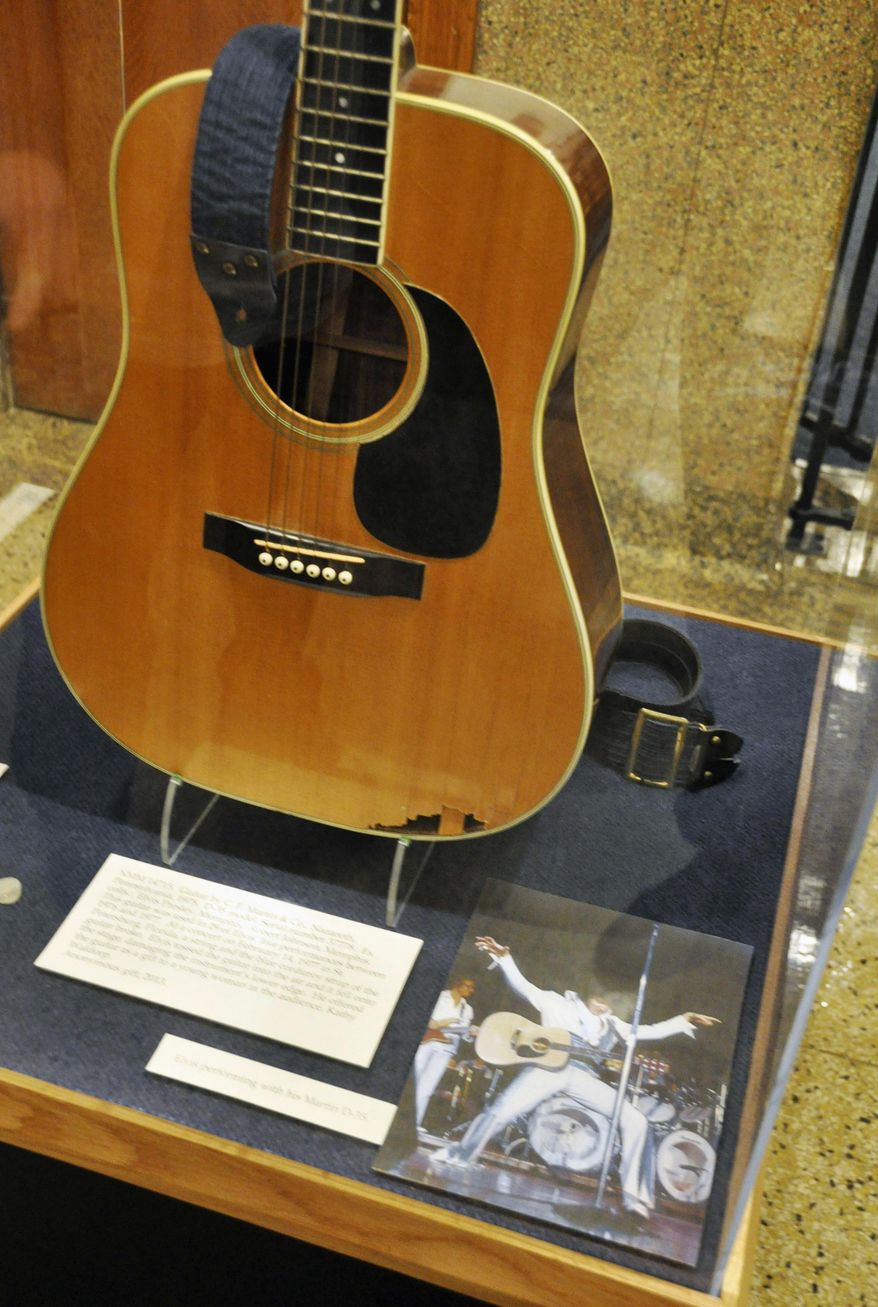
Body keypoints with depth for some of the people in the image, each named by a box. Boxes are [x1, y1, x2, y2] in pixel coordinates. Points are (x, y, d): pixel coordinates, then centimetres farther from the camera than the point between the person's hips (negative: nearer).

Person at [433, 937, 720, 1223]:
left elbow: (649, 1031, 22)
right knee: (499, 1112, -20)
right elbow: (521, 985, 11)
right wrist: (504, 957, -3)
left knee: (636, 1121, -13)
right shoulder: (557, 1003, 21)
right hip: (548, 1066, -3)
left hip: (583, 1075, 3)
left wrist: (685, 1020, 13)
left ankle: (636, 1198, -9)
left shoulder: (612, 1025, 30)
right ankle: (457, 1158, 5)